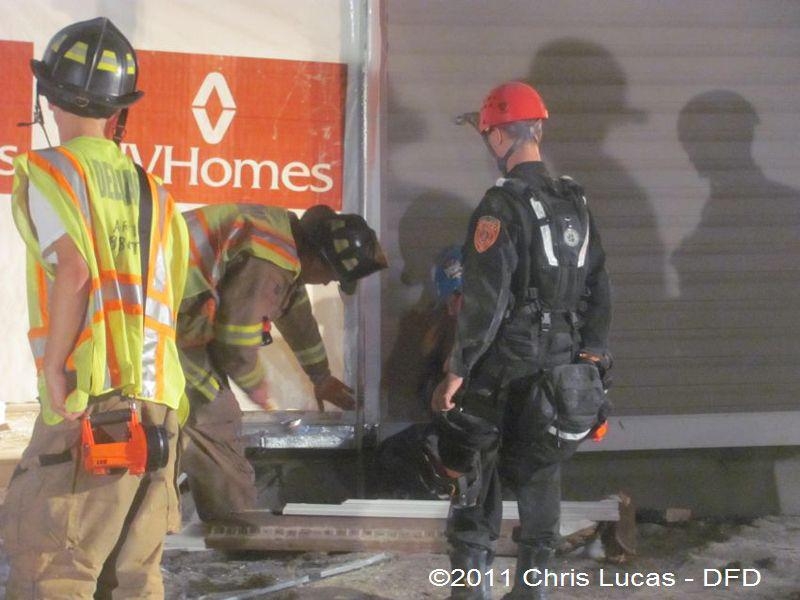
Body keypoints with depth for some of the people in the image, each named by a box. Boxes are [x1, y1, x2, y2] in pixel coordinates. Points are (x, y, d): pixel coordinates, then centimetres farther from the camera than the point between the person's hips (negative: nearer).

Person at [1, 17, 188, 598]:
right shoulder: (152, 191, 17)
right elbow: (169, 303, 15)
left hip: (87, 407, -6)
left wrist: (55, 369, -11)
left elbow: (73, 268, -16)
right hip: (158, 409, 6)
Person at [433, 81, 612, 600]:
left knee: (476, 489, 4)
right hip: (562, 376, 6)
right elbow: (599, 291, 11)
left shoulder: (504, 206, -16)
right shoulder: (577, 203, 6)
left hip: (502, 376, -6)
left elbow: (486, 300, -19)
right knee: (539, 480, 15)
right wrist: (592, 359, 17)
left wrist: (457, 371, -13)